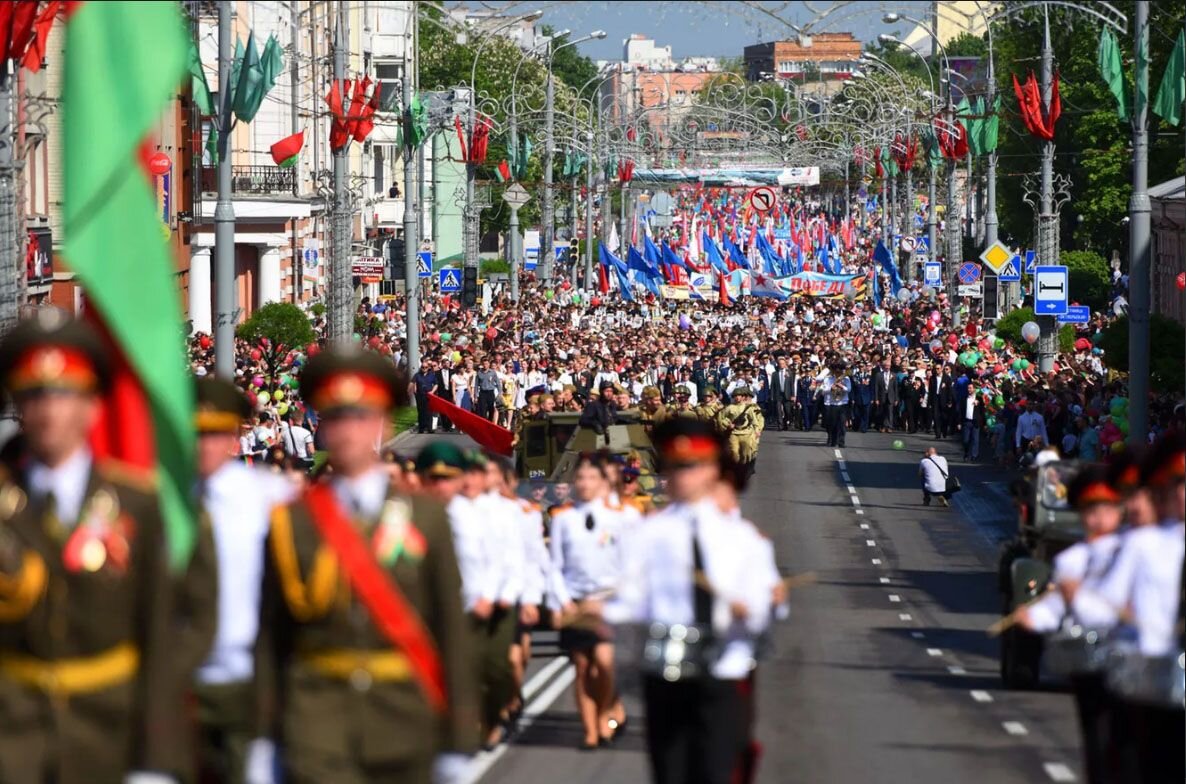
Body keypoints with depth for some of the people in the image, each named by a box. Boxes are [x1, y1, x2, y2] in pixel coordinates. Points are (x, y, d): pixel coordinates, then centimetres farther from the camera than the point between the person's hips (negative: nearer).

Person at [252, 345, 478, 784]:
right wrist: (264, 737, 3)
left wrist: (456, 741, -1)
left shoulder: (425, 516, 2)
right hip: (317, 719, -1)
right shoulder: (290, 521, 2)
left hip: (403, 719, 1)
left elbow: (452, 629, 2)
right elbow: (270, 636, 4)